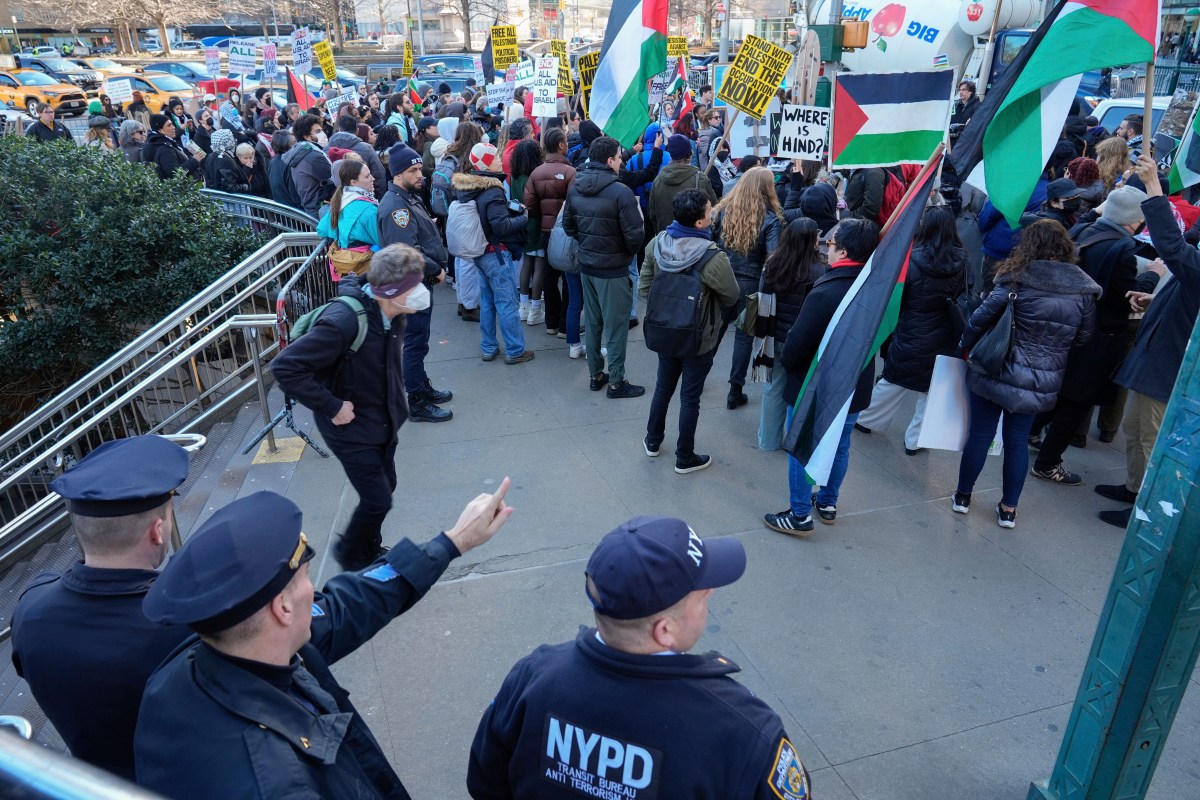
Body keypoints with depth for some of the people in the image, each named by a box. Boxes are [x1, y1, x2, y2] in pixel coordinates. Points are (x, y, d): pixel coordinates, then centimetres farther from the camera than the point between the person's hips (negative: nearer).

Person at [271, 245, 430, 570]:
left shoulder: (391, 313, -8)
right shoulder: (344, 321, -33)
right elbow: (285, 366, -31)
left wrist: (397, 395, 10)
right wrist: (331, 406, -25)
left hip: (384, 420, 8)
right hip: (351, 426, -7)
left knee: (384, 488, 19)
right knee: (378, 500, -1)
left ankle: (370, 551, 43)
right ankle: (350, 555, 29)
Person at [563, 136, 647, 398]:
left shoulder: (575, 187, 0)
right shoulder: (621, 192, -20)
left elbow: (568, 225, 9)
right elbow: (635, 236, -20)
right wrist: (630, 251, 1)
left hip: (586, 265, 7)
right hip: (613, 269, -7)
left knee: (593, 322, 18)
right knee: (616, 326, 5)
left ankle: (595, 375, 29)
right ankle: (616, 382, 14)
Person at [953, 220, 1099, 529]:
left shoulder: (1017, 278, -11)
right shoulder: (1084, 289, -1)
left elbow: (982, 317, -13)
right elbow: (1083, 337, 7)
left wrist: (965, 347, 1)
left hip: (997, 371, -3)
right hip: (1042, 381, 3)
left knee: (980, 434, 10)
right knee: (1018, 440, 14)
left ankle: (963, 496, 24)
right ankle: (1008, 509, 23)